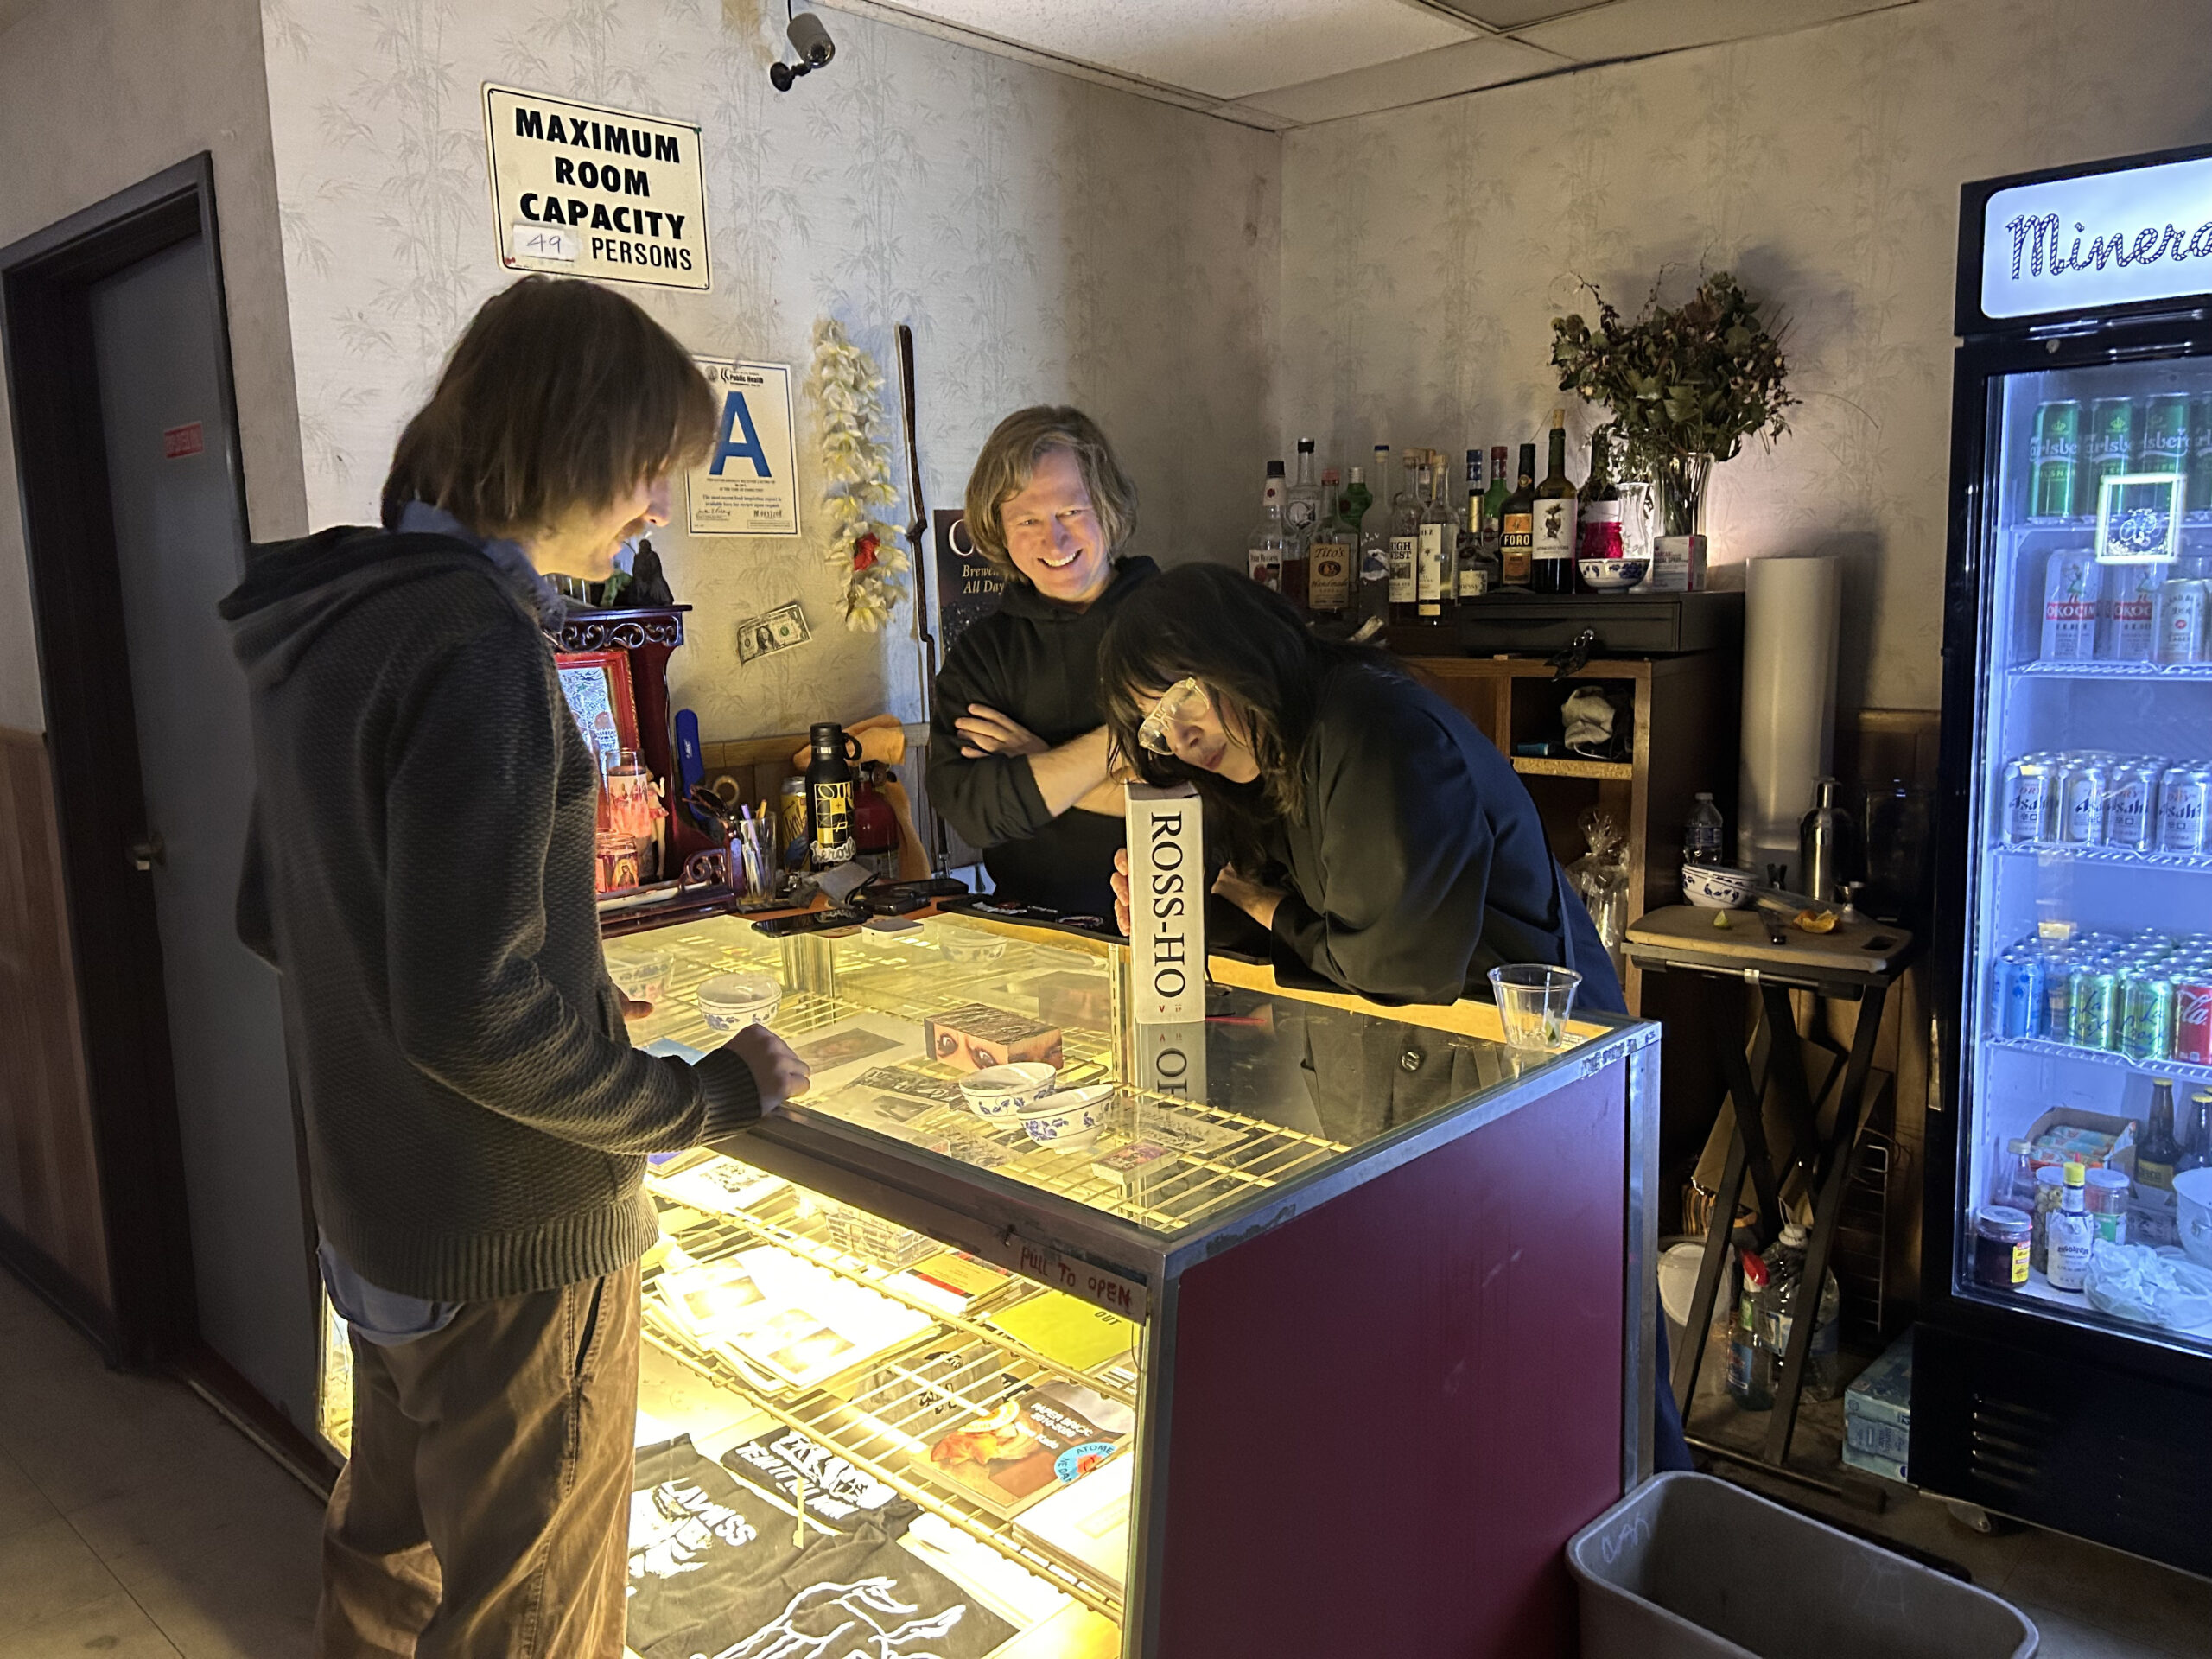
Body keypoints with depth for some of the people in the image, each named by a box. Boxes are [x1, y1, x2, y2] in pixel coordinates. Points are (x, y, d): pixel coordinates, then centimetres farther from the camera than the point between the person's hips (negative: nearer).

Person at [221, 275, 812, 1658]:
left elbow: (275, 918, 13)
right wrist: (703, 1101, -15)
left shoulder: (330, 624, 5)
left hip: (379, 1213, 9)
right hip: (515, 1242, -9)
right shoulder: (476, 650, -25)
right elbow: (475, 1011, -29)